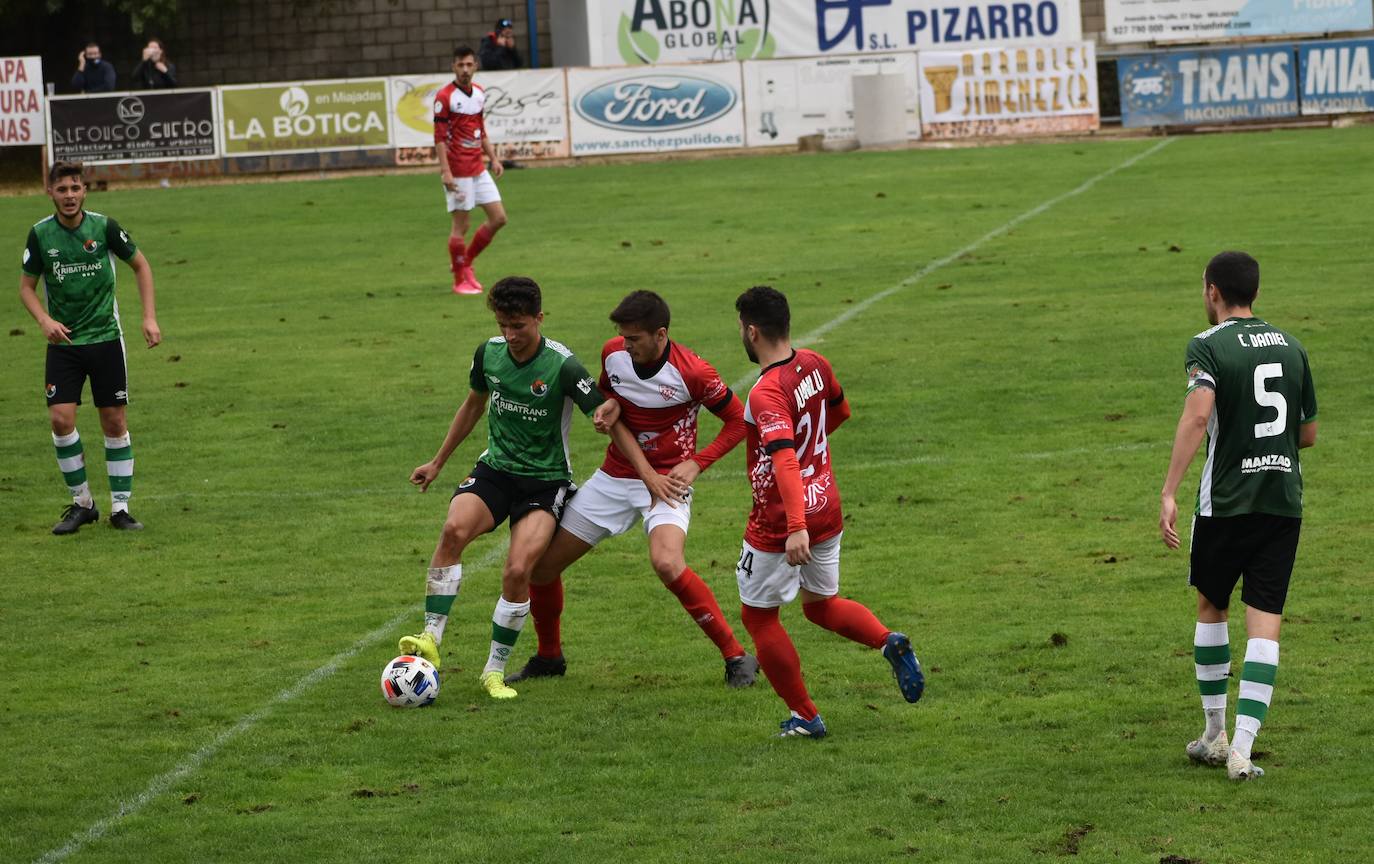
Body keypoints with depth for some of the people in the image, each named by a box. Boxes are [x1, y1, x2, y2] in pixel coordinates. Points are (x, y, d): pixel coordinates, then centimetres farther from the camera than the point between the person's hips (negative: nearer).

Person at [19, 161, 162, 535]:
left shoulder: (104, 227, -7)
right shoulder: (40, 234, -5)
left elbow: (140, 265, 7)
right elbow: (26, 286, 6)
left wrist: (149, 317, -1)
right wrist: (45, 320, -13)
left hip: (105, 337, 0)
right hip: (64, 341, 0)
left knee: (114, 422, 0)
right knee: (61, 419, -11)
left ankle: (120, 507, 10)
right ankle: (81, 503, 5)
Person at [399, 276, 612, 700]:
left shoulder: (562, 366, -17)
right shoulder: (489, 353, -1)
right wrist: (437, 463, 25)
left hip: (545, 482, -3)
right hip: (495, 470, 3)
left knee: (518, 571, -22)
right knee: (454, 529, -28)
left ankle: (495, 671, -3)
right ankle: (431, 640, -28)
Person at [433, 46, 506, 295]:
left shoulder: (479, 92, 10)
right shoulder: (445, 97, -12)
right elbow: (440, 137, -14)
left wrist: (493, 158, 15)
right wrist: (445, 171, -20)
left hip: (479, 168, 7)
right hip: (458, 171, -7)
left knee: (498, 218, 5)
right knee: (461, 225, -2)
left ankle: (465, 262, 20)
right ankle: (460, 280, 10)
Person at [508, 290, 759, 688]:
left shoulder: (693, 373, -19)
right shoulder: (613, 353, -5)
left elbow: (738, 421, -6)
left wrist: (696, 464, -16)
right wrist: (611, 408, -7)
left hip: (666, 480, -6)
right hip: (614, 477, 6)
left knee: (667, 563, -33)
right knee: (542, 565, 4)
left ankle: (737, 658, -20)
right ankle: (549, 657, 29)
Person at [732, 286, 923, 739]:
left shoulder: (766, 394, -26)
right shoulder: (815, 365, -2)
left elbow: (786, 461, -38)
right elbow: (839, 410, 19)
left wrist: (797, 528, -46)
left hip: (779, 525, -8)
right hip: (827, 509, 8)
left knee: (758, 616, 11)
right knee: (822, 605, 25)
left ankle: (805, 717, 14)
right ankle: (890, 642, -2)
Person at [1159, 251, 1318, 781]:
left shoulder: (1208, 347, -8)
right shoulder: (1290, 347, 9)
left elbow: (1197, 415, -24)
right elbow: (1308, 433, 16)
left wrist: (1169, 492, -26)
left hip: (1226, 503, -3)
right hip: (1285, 499, 3)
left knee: (1211, 607, 18)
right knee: (1265, 623, -1)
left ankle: (1214, 734, 24)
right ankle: (1242, 748, -11)